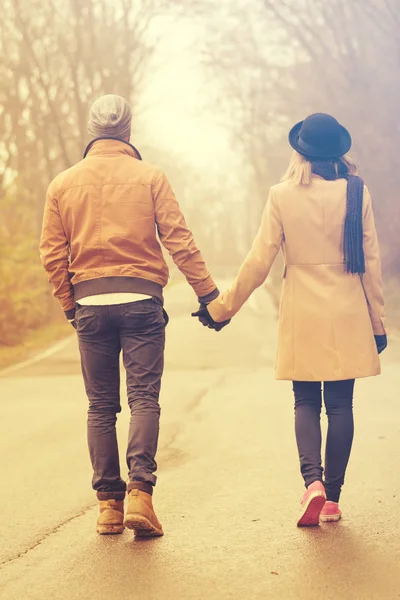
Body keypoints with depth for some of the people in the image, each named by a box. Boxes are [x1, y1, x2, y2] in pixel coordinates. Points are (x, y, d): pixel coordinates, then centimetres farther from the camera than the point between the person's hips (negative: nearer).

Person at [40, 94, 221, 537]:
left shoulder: (63, 184, 7)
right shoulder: (150, 177, 1)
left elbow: (52, 253, 5)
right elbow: (178, 240, -4)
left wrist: (70, 305, 13)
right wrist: (208, 294, -1)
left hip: (90, 303, 2)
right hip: (141, 298, -2)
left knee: (101, 406, 7)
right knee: (144, 397, -2)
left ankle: (109, 502, 7)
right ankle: (140, 491, -17)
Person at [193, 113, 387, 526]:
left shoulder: (282, 196, -5)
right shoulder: (357, 193, -3)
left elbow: (258, 262, -4)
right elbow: (370, 261, -1)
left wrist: (223, 307, 6)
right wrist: (377, 321, 8)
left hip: (302, 314, 0)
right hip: (347, 314, 0)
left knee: (306, 403, 9)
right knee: (340, 405, 7)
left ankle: (313, 480, -13)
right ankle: (332, 498, 8)